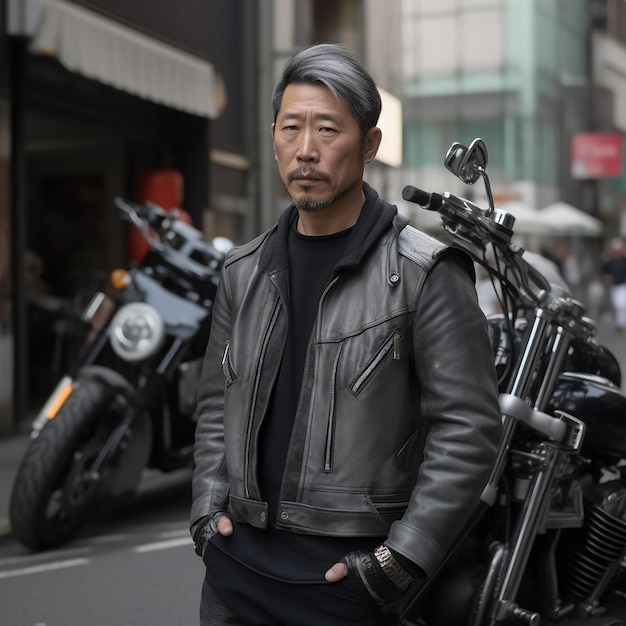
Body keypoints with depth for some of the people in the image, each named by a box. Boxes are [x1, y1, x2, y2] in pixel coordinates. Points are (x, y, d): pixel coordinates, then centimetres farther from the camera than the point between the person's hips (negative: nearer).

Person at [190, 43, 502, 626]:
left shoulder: (424, 273, -9)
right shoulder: (245, 270, 8)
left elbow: (469, 426, -12)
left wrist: (400, 561, -14)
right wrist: (207, 509, 5)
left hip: (345, 572, -4)